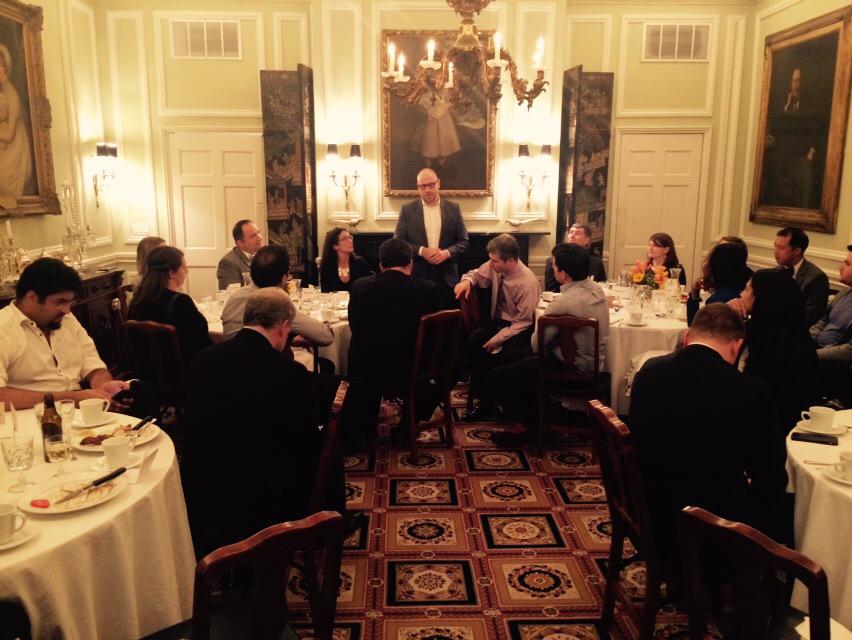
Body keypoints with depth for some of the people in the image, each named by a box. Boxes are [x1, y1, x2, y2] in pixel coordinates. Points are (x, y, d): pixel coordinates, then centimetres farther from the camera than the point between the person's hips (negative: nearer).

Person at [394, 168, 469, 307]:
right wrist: (421, 251, -15)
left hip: (446, 276, 1)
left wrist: (447, 252, -14)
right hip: (417, 276, -1)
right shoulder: (407, 209, 3)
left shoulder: (453, 208, 5)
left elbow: (464, 241, 5)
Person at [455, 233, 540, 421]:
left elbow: (523, 322, -20)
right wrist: (466, 281, -12)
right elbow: (477, 274, 12)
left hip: (520, 330, -6)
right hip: (497, 321, 6)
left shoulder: (527, 282, -25)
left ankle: (489, 401, -10)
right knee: (472, 342, -22)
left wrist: (497, 339, -24)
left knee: (496, 354, -31)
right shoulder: (495, 267, -10)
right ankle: (478, 390, -9)